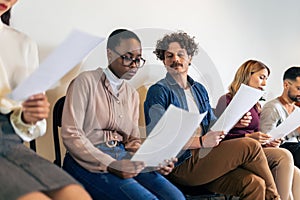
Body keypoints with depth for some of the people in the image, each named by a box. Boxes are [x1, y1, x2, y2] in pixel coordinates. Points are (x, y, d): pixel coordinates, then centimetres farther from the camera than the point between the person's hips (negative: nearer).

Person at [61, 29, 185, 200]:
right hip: (88, 162, -5)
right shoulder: (86, 81, -1)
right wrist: (110, 165, -20)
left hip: (123, 157, 6)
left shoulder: (132, 94, 19)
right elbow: (71, 135, -10)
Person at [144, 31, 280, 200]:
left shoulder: (199, 89, 21)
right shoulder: (158, 92, -2)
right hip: (181, 164, -6)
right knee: (251, 146, -15)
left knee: (254, 183, -20)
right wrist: (201, 141, -18)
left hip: (204, 157, 7)